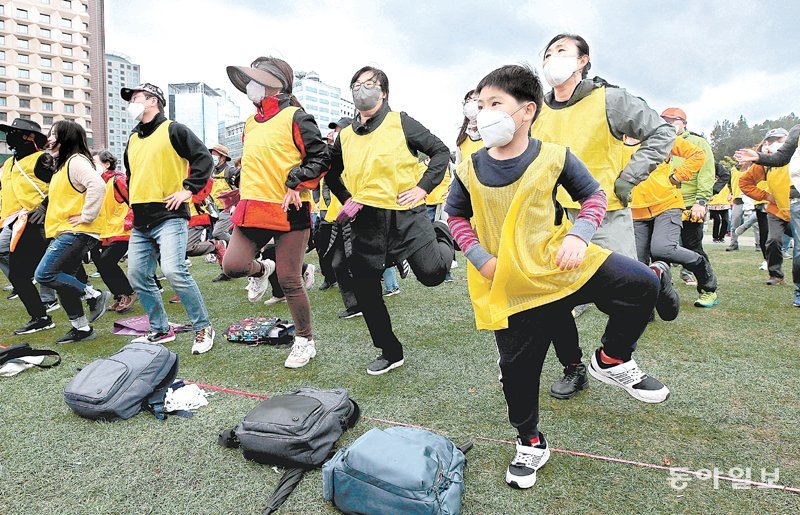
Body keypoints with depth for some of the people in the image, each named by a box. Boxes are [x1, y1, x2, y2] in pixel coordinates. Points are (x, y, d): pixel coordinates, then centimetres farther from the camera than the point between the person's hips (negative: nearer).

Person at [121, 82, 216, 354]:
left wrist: (188, 189, -15)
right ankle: (160, 330, 21)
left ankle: (203, 328, -7)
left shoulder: (172, 130, -2)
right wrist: (133, 199, 22)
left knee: (174, 271, -21)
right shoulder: (133, 138, 21)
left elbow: (204, 158, -10)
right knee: (138, 277, 7)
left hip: (169, 217, -8)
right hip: (140, 223, 9)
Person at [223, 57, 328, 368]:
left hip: (289, 211, -6)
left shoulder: (295, 117, -5)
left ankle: (305, 341, 17)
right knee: (233, 266, -9)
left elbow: (320, 157, -7)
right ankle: (260, 270, 28)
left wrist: (296, 184, -16)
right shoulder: (251, 123, 17)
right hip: (252, 209, 7)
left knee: (289, 282, -2)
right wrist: (244, 191, 23)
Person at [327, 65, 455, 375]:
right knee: (365, 292, 4)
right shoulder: (345, 136, 10)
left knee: (432, 274, -8)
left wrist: (423, 187, -10)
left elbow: (440, 151, 0)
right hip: (365, 222, 4)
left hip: (405, 214, -4)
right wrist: (346, 200, 9)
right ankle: (390, 352, 23)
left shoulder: (401, 123, -2)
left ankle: (442, 237, 30)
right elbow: (332, 174, 24)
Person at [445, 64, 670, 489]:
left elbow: (593, 195, 6)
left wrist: (579, 235, -12)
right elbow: (455, 216, 10)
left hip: (559, 265, 0)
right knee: (518, 369, 8)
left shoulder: (554, 156, -6)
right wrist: (479, 258, -4)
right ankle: (530, 443, 35)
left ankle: (612, 360, 10)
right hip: (508, 288, 1)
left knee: (641, 283, -17)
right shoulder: (470, 169, -3)